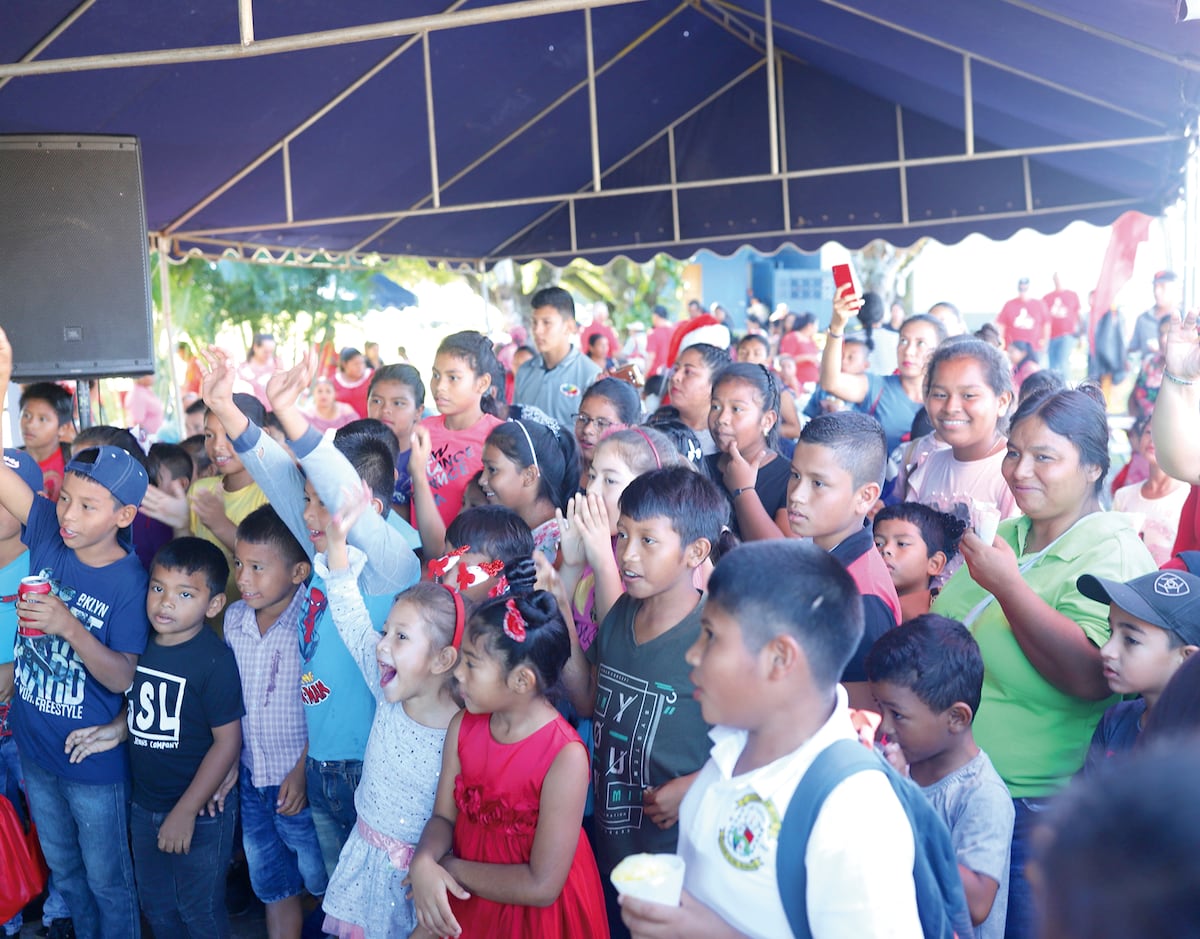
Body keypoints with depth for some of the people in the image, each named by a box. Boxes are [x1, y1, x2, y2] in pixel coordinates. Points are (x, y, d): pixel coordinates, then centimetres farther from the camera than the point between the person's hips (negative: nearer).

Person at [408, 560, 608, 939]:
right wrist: (425, 863, -23)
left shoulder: (565, 757, -26)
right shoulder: (463, 727, -7)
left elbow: (542, 887, -25)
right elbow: (444, 816, -1)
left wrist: (451, 868, -17)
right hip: (465, 902, 5)